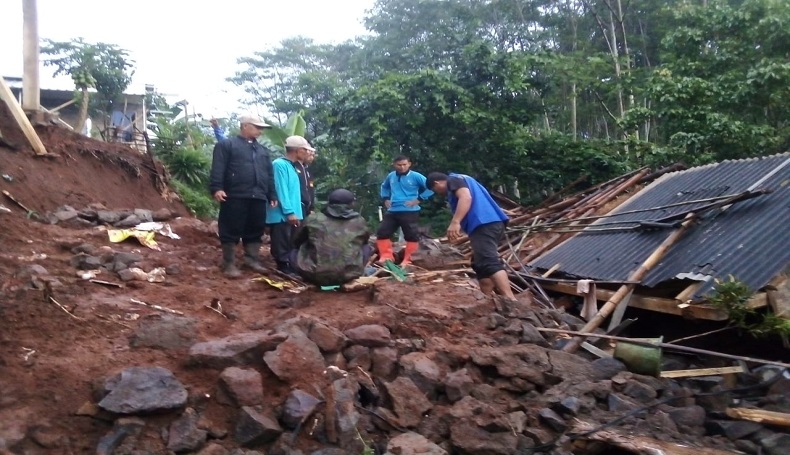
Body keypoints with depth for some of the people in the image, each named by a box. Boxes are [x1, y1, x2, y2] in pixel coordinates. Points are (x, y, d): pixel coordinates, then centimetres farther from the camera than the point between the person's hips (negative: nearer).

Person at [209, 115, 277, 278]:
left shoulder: (263, 150, 23)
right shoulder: (226, 145, 5)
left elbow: (270, 175, 23)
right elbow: (218, 168, -5)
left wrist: (272, 195, 18)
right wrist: (216, 188, -17)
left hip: (258, 197, 6)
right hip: (235, 197, -6)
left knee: (255, 231, 9)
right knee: (231, 231, -2)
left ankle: (251, 259, 19)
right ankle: (229, 263, 3)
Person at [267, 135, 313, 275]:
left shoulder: (291, 167, 19)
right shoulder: (280, 164, -9)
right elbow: (281, 190, -16)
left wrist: (295, 213, 13)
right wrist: (289, 212, -20)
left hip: (291, 215, 9)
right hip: (282, 216, -9)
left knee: (291, 249, 11)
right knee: (283, 250, -6)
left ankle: (291, 271, 17)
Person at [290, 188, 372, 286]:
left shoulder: (314, 220, 3)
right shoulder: (359, 221, 6)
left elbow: (296, 242, 18)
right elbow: (364, 242, 27)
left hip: (316, 276, 0)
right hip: (349, 275, 0)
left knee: (295, 252, 25)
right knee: (367, 248, 24)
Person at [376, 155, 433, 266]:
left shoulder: (416, 176, -8)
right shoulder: (391, 176, 9)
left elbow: (431, 187, -11)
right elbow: (384, 186, 31)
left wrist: (419, 199, -14)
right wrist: (385, 198, 15)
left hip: (410, 212, -5)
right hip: (392, 211, 5)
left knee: (411, 236, -4)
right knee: (382, 232, 3)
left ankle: (407, 260, 5)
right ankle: (386, 256, 12)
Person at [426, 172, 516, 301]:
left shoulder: (453, 179, 4)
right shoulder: (463, 180, 35)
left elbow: (466, 197, -16)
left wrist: (455, 222, -26)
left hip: (483, 224, -11)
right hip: (492, 223, 11)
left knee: (489, 263, -21)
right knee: (480, 264, 18)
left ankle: (510, 300, -33)